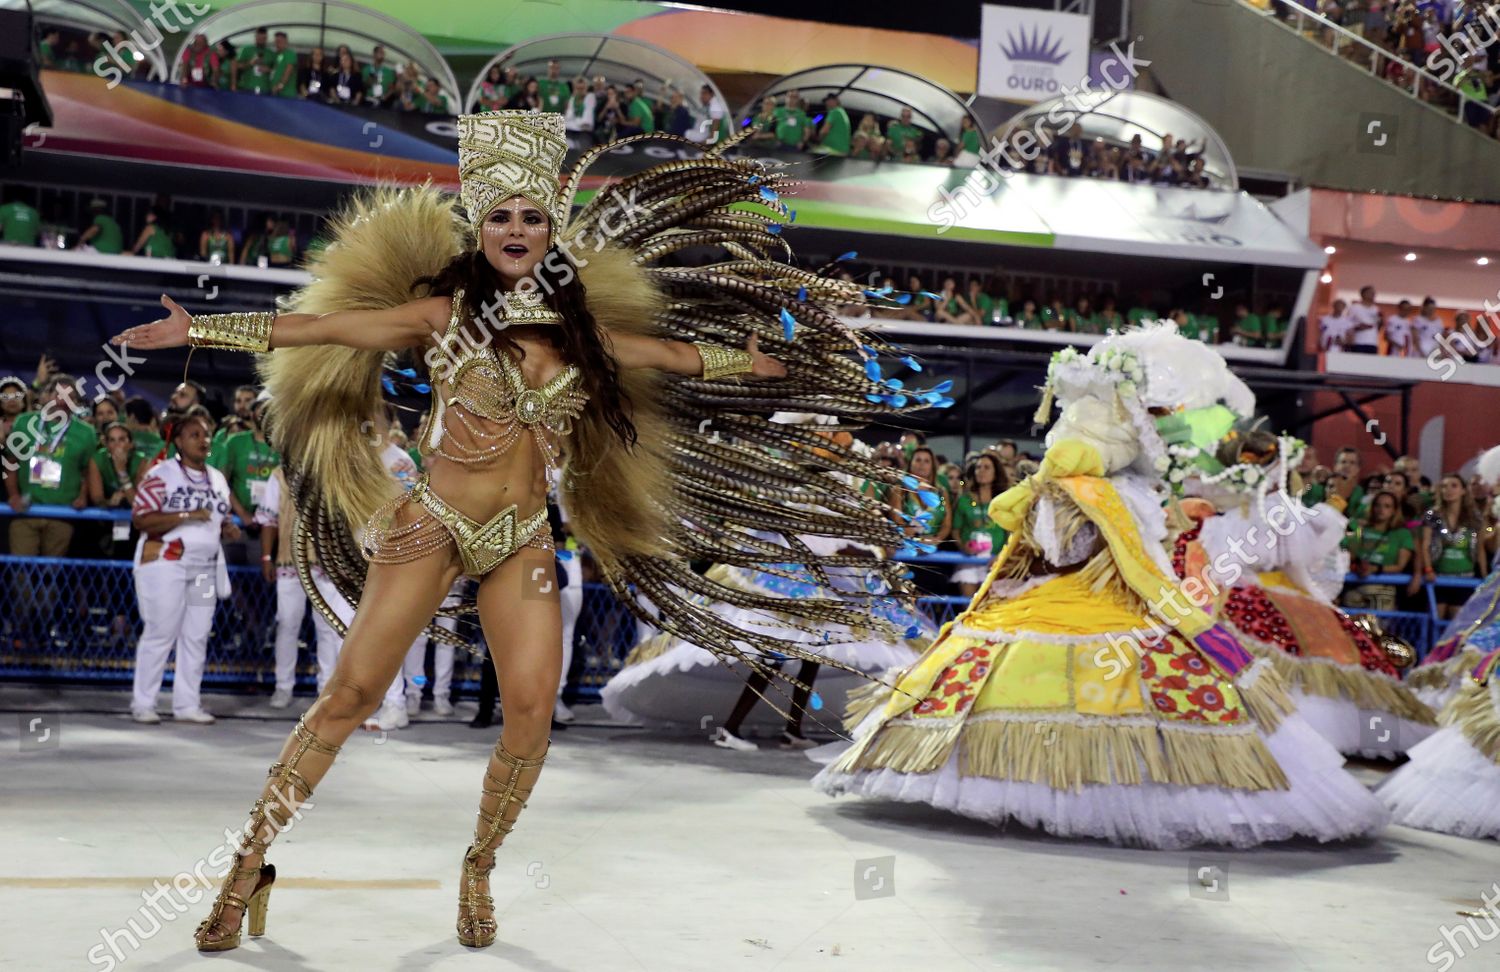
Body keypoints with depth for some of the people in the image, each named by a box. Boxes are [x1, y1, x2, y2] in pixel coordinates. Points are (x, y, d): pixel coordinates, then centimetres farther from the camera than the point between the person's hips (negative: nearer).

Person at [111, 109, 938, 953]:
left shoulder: (577, 328, 11)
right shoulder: (444, 312, -1)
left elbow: (677, 355, 25)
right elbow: (318, 327, -4)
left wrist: (762, 361, 33)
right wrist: (201, 329, -10)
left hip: (523, 542, 4)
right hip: (433, 527, -4)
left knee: (534, 706, -10)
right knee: (350, 696, -8)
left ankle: (478, 873, 8)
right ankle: (252, 866, 1)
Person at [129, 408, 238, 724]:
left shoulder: (218, 479, 15)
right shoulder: (161, 474, -7)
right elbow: (140, 519, -16)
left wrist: (229, 529, 1)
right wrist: (186, 515, -22)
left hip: (205, 568, 7)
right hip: (165, 565, -6)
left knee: (197, 637, 6)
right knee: (160, 634, -4)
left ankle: (187, 704, 11)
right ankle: (142, 704, 3)